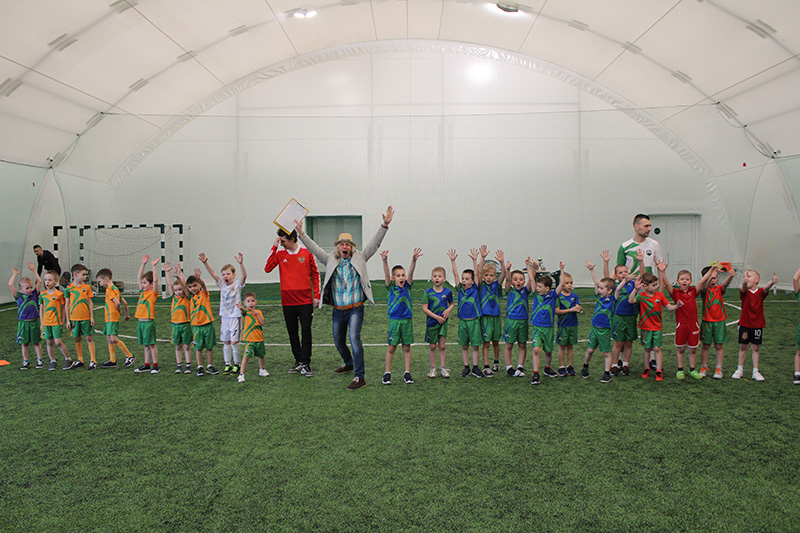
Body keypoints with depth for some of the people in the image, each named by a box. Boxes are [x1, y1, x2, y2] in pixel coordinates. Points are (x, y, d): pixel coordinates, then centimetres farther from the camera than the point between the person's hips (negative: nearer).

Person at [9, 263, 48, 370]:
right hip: (23, 323, 0)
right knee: (24, 343, 8)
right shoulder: (18, 296, 0)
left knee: (37, 342, 8)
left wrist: (34, 271, 5)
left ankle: (39, 360, 15)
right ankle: (26, 362, 17)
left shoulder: (34, 294, 3)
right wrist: (15, 274, 3)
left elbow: (39, 281, 1)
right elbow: (10, 285, -7)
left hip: (34, 322, 0)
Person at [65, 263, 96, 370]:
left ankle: (93, 361, 1)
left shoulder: (87, 287, 3)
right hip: (74, 318, 1)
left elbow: (90, 302, 5)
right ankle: (80, 360, 21)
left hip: (86, 318, 0)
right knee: (77, 339, 9)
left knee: (89, 338, -1)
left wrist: (92, 317, 2)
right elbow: (67, 305, 4)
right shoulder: (69, 288, 1)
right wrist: (68, 320, 3)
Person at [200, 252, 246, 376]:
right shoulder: (222, 284, 6)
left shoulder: (237, 284, -6)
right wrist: (205, 263, -17)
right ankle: (227, 365, 18)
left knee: (234, 341, -6)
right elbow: (213, 273, -2)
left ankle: (236, 365, 9)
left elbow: (244, 276, -25)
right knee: (226, 342, 9)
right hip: (224, 316, 5)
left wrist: (241, 264, -41)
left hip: (235, 316, -5)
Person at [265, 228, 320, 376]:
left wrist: (316, 295, 0)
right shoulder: (280, 254, 3)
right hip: (288, 301, 3)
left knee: (306, 332, -2)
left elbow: (315, 274, 4)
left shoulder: (307, 252, -3)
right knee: (292, 333, 10)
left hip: (305, 301, -3)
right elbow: (267, 268, -9)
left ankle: (306, 364, 6)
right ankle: (298, 361, 22)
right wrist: (274, 247, -10)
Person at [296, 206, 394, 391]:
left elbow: (374, 243, -4)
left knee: (354, 337, -20)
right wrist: (301, 233, 2)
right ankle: (349, 363, 45)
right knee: (338, 342, 16)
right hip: (338, 311, 4)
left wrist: (385, 225, -14)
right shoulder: (331, 260, 7)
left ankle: (360, 377, -16)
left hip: (355, 309, -4)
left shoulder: (359, 258, 2)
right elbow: (313, 248, 8)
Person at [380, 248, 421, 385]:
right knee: (391, 348, 3)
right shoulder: (391, 287, -2)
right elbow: (386, 274, -17)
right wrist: (385, 261, -34)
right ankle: (387, 373, 12)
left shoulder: (407, 287, 2)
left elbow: (410, 273, -13)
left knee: (407, 347, 8)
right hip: (394, 321, -2)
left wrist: (413, 260, -30)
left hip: (407, 321, 2)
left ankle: (407, 373, 16)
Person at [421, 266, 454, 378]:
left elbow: (452, 304, 15)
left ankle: (443, 367, 13)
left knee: (442, 346, 3)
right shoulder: (428, 292, -6)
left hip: (443, 322, 1)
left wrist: (448, 310, -7)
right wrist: (437, 317, -16)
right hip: (431, 322, -1)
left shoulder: (448, 291, 1)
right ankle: (433, 368, 18)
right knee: (432, 346, 6)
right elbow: (424, 308, -9)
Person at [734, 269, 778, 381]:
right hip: (744, 324, 0)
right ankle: (740, 370, 21)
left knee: (756, 348, 7)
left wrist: (772, 282, -51)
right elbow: (743, 289, -31)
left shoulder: (761, 292, -5)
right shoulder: (744, 292, -7)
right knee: (743, 347, 9)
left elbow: (766, 289, -28)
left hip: (757, 324, 1)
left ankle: (755, 372, 17)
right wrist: (744, 283, -56)